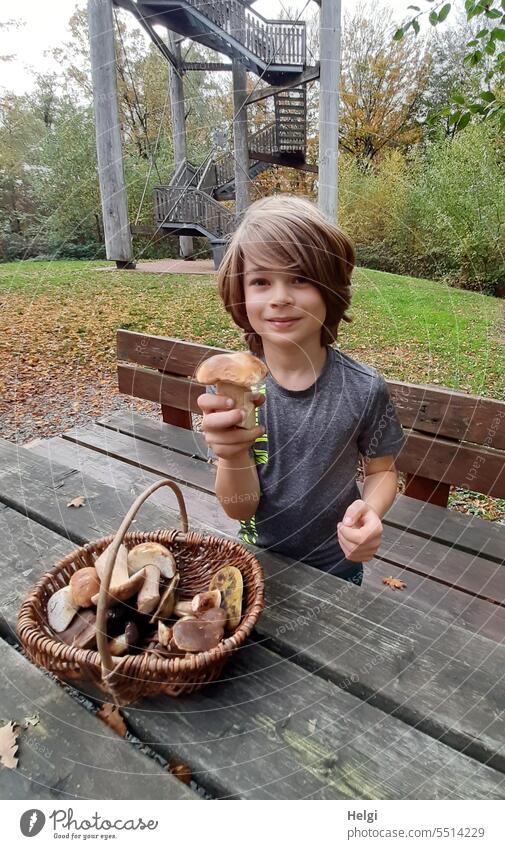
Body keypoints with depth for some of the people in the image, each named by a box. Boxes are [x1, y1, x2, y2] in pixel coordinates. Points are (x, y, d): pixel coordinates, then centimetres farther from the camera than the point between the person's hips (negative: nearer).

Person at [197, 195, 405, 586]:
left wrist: (371, 511, -27)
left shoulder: (365, 389, -22)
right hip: (259, 560, 1)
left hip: (336, 566, -1)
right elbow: (240, 509, -18)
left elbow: (382, 469, -5)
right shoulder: (228, 385, -20)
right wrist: (233, 454, -39)